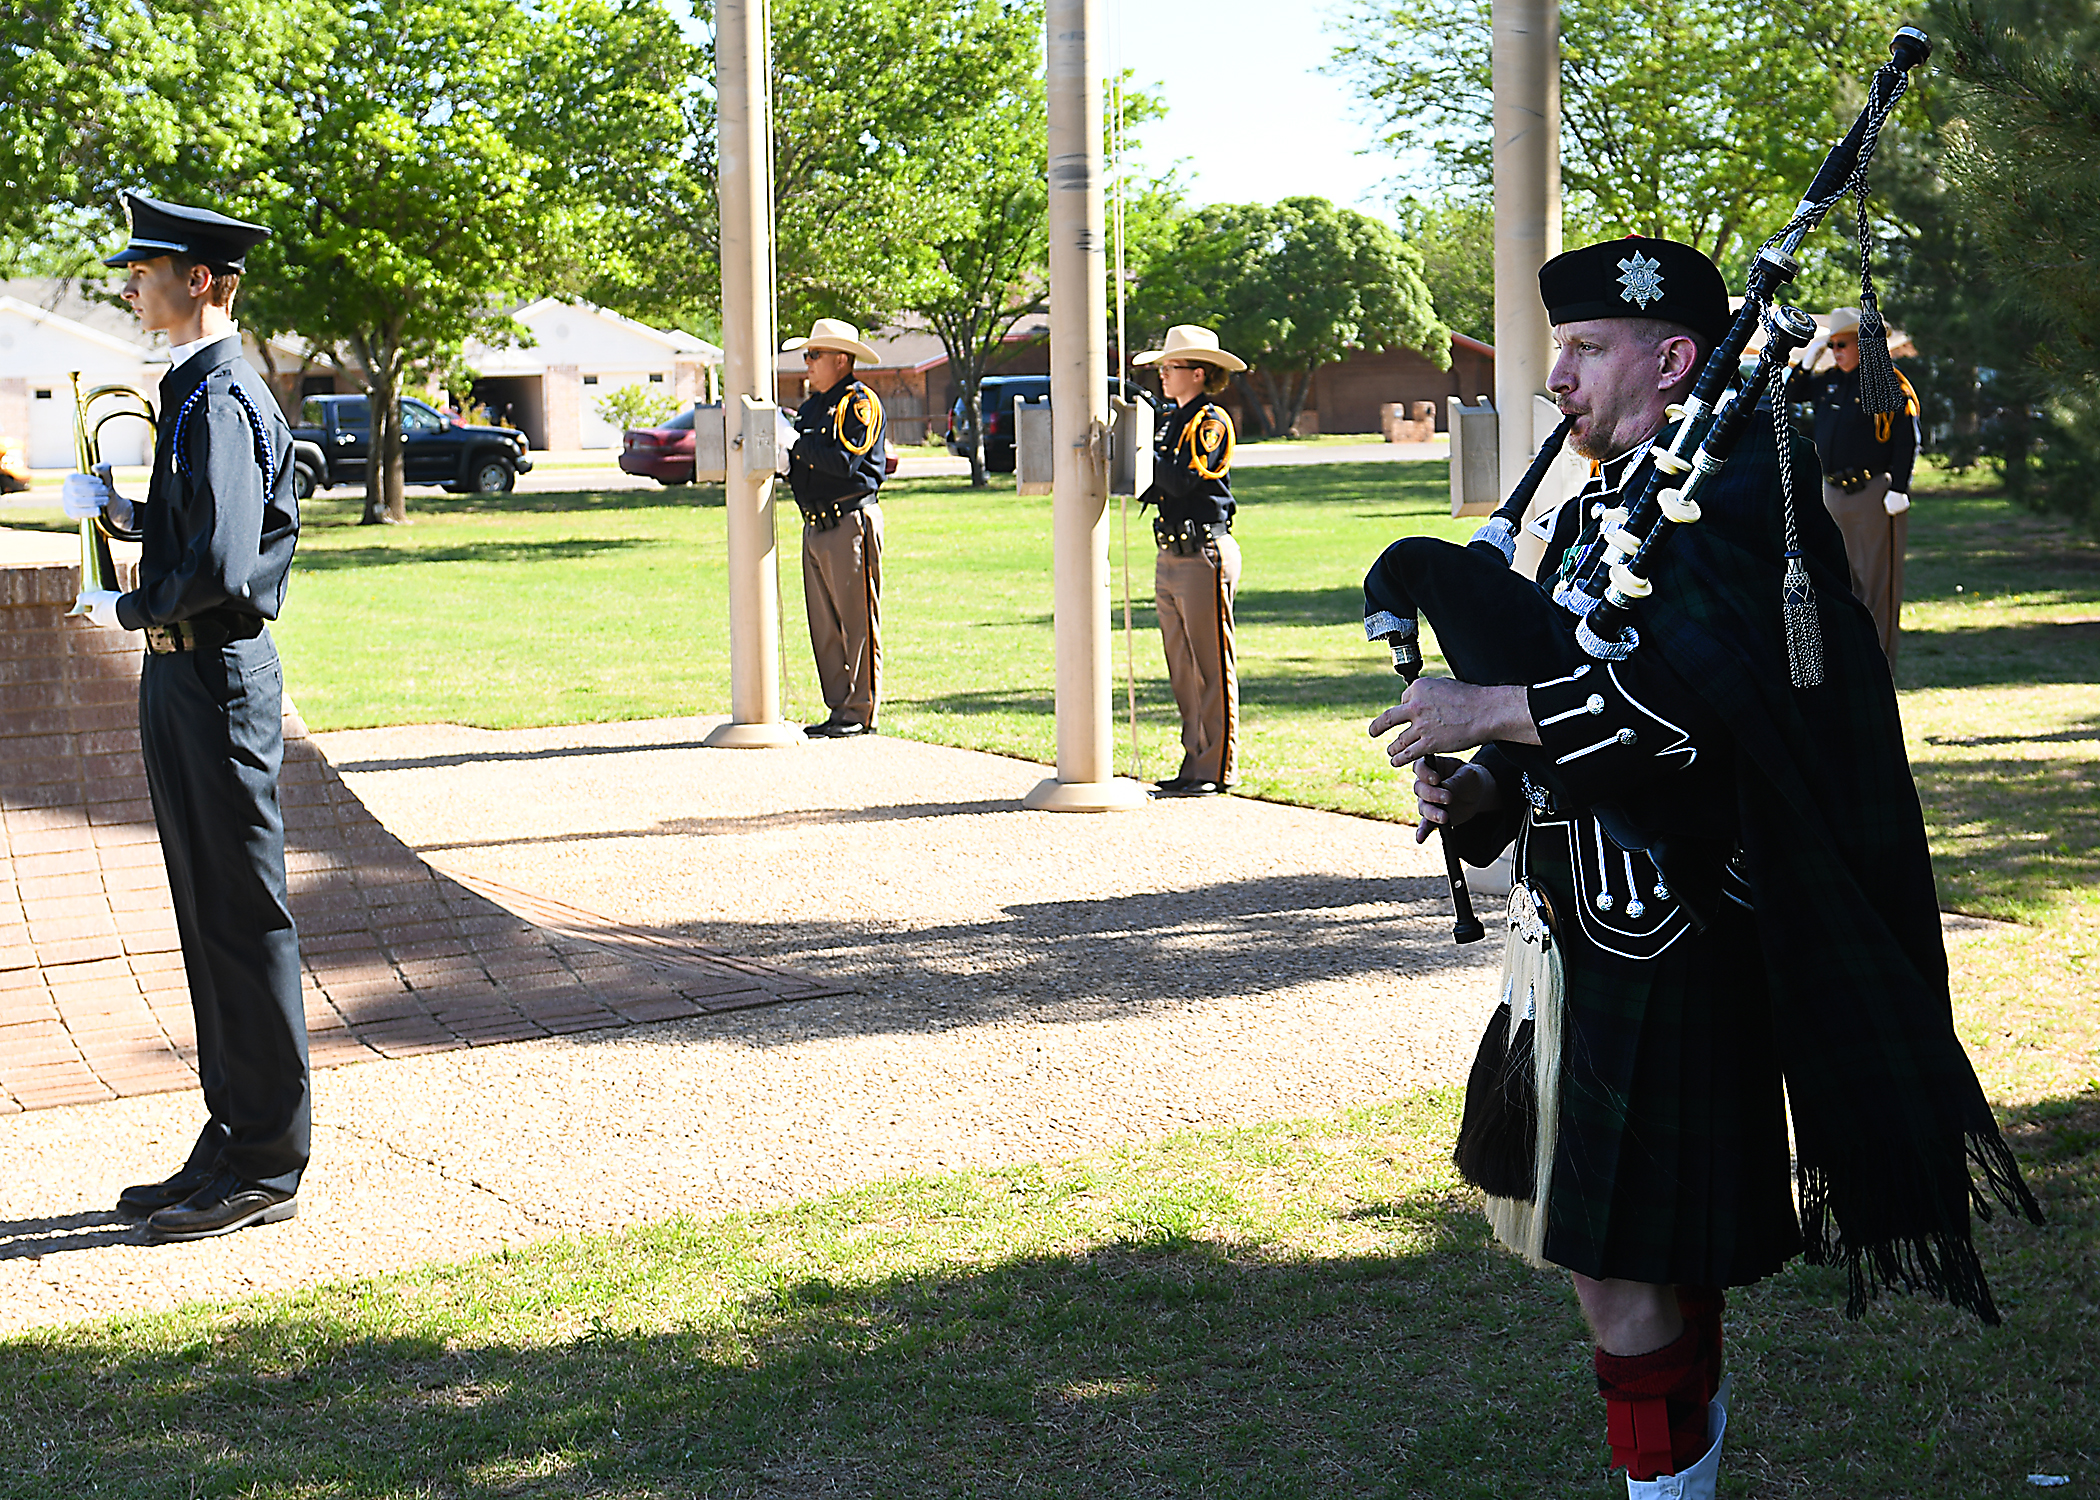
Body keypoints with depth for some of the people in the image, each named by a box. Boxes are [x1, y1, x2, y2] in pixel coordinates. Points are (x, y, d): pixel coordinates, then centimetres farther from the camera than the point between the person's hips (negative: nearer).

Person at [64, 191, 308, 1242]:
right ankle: (231, 1147, 23)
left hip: (217, 676, -10)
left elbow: (221, 571, -25)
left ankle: (265, 1172, 5)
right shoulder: (195, 389, 15)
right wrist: (126, 513, 9)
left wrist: (128, 610, -10)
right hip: (183, 678, 10)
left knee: (243, 920, -3)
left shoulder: (222, 399, -16)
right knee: (207, 918, 14)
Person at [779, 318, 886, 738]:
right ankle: (839, 709, 14)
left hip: (851, 522, -9)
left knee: (857, 621, -5)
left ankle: (861, 713, -1)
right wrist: (786, 462, -1)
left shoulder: (859, 401, -7)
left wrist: (797, 444, -14)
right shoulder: (813, 405, 20)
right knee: (824, 625, 8)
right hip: (816, 526, 9)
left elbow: (844, 460, -20)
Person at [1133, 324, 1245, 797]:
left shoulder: (1212, 421, -8)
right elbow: (1154, 488, 15)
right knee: (1183, 669, 11)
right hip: (1171, 556, 9)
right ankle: (1195, 764, 16)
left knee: (1213, 668, -4)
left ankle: (1219, 768, 0)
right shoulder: (1172, 422, 18)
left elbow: (1184, 480, -21)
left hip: (1205, 554, -9)